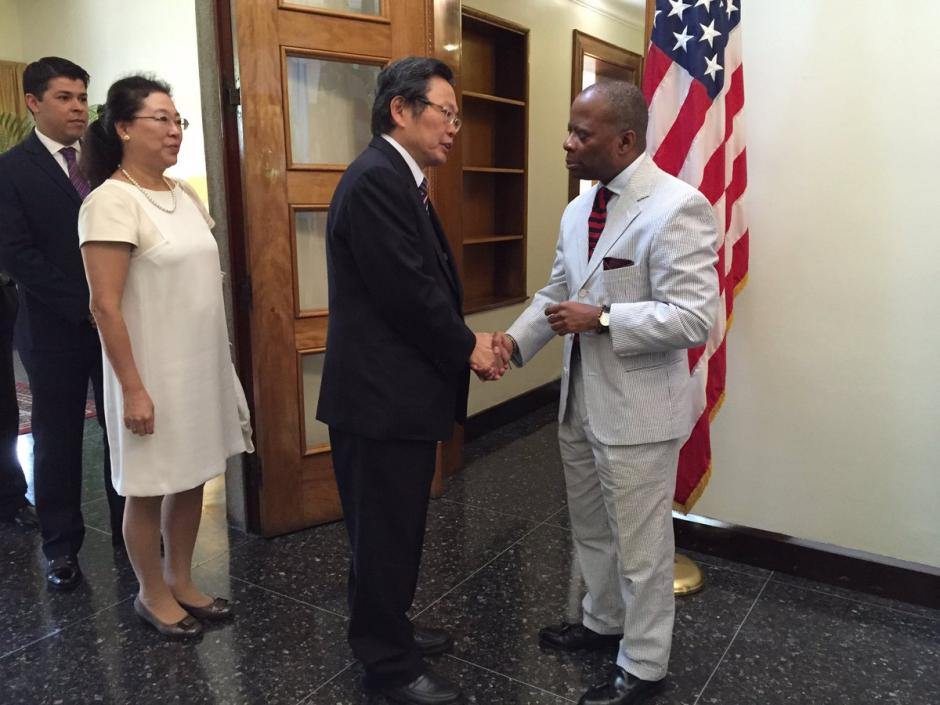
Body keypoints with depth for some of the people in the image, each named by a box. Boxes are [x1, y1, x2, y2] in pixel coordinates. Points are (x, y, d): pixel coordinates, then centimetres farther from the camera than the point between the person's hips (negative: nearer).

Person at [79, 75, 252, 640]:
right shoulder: (112, 201, -15)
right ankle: (153, 594, 29)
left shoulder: (186, 195, 8)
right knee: (150, 490, 10)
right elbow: (105, 306, -18)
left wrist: (222, 366, 15)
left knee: (192, 480, 16)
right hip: (153, 375, -7)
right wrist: (132, 388, -19)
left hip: (201, 366, 7)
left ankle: (181, 581, 34)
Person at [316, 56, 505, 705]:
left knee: (400, 524, 21)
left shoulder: (401, 179, 14)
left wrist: (468, 340, 0)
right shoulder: (377, 178, -18)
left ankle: (388, 627, 39)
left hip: (402, 389, 10)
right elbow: (408, 290, -22)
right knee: (385, 530, 5)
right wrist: (467, 349, -8)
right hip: (381, 394, -10)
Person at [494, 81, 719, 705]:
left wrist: (600, 317, -24)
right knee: (591, 528, 24)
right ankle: (603, 622, 47)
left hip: (638, 409, -8)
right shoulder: (579, 209, 8)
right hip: (580, 402, 8)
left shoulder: (677, 207, -19)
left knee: (640, 543, 9)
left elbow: (693, 319, -24)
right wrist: (515, 339, -2)